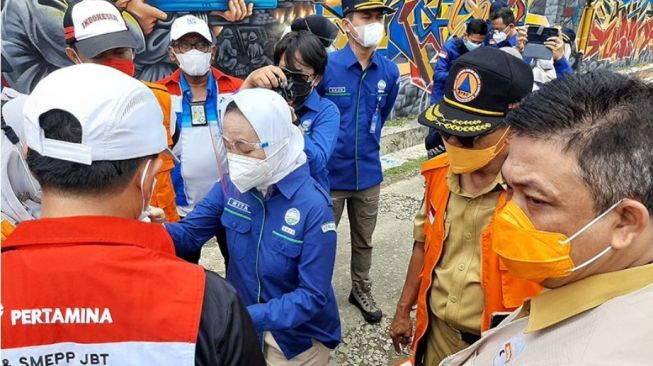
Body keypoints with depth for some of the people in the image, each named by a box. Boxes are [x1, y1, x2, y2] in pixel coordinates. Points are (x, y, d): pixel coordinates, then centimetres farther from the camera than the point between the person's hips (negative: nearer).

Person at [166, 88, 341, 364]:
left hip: (299, 336, -4)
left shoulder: (313, 206, -27)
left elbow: (313, 296, -25)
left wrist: (250, 317, -37)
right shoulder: (231, 186, -11)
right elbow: (189, 233, -6)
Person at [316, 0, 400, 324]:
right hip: (329, 174, -3)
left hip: (369, 173, 4)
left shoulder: (389, 72, -3)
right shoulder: (325, 66, -17)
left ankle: (361, 291, 42)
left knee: (363, 240, 20)